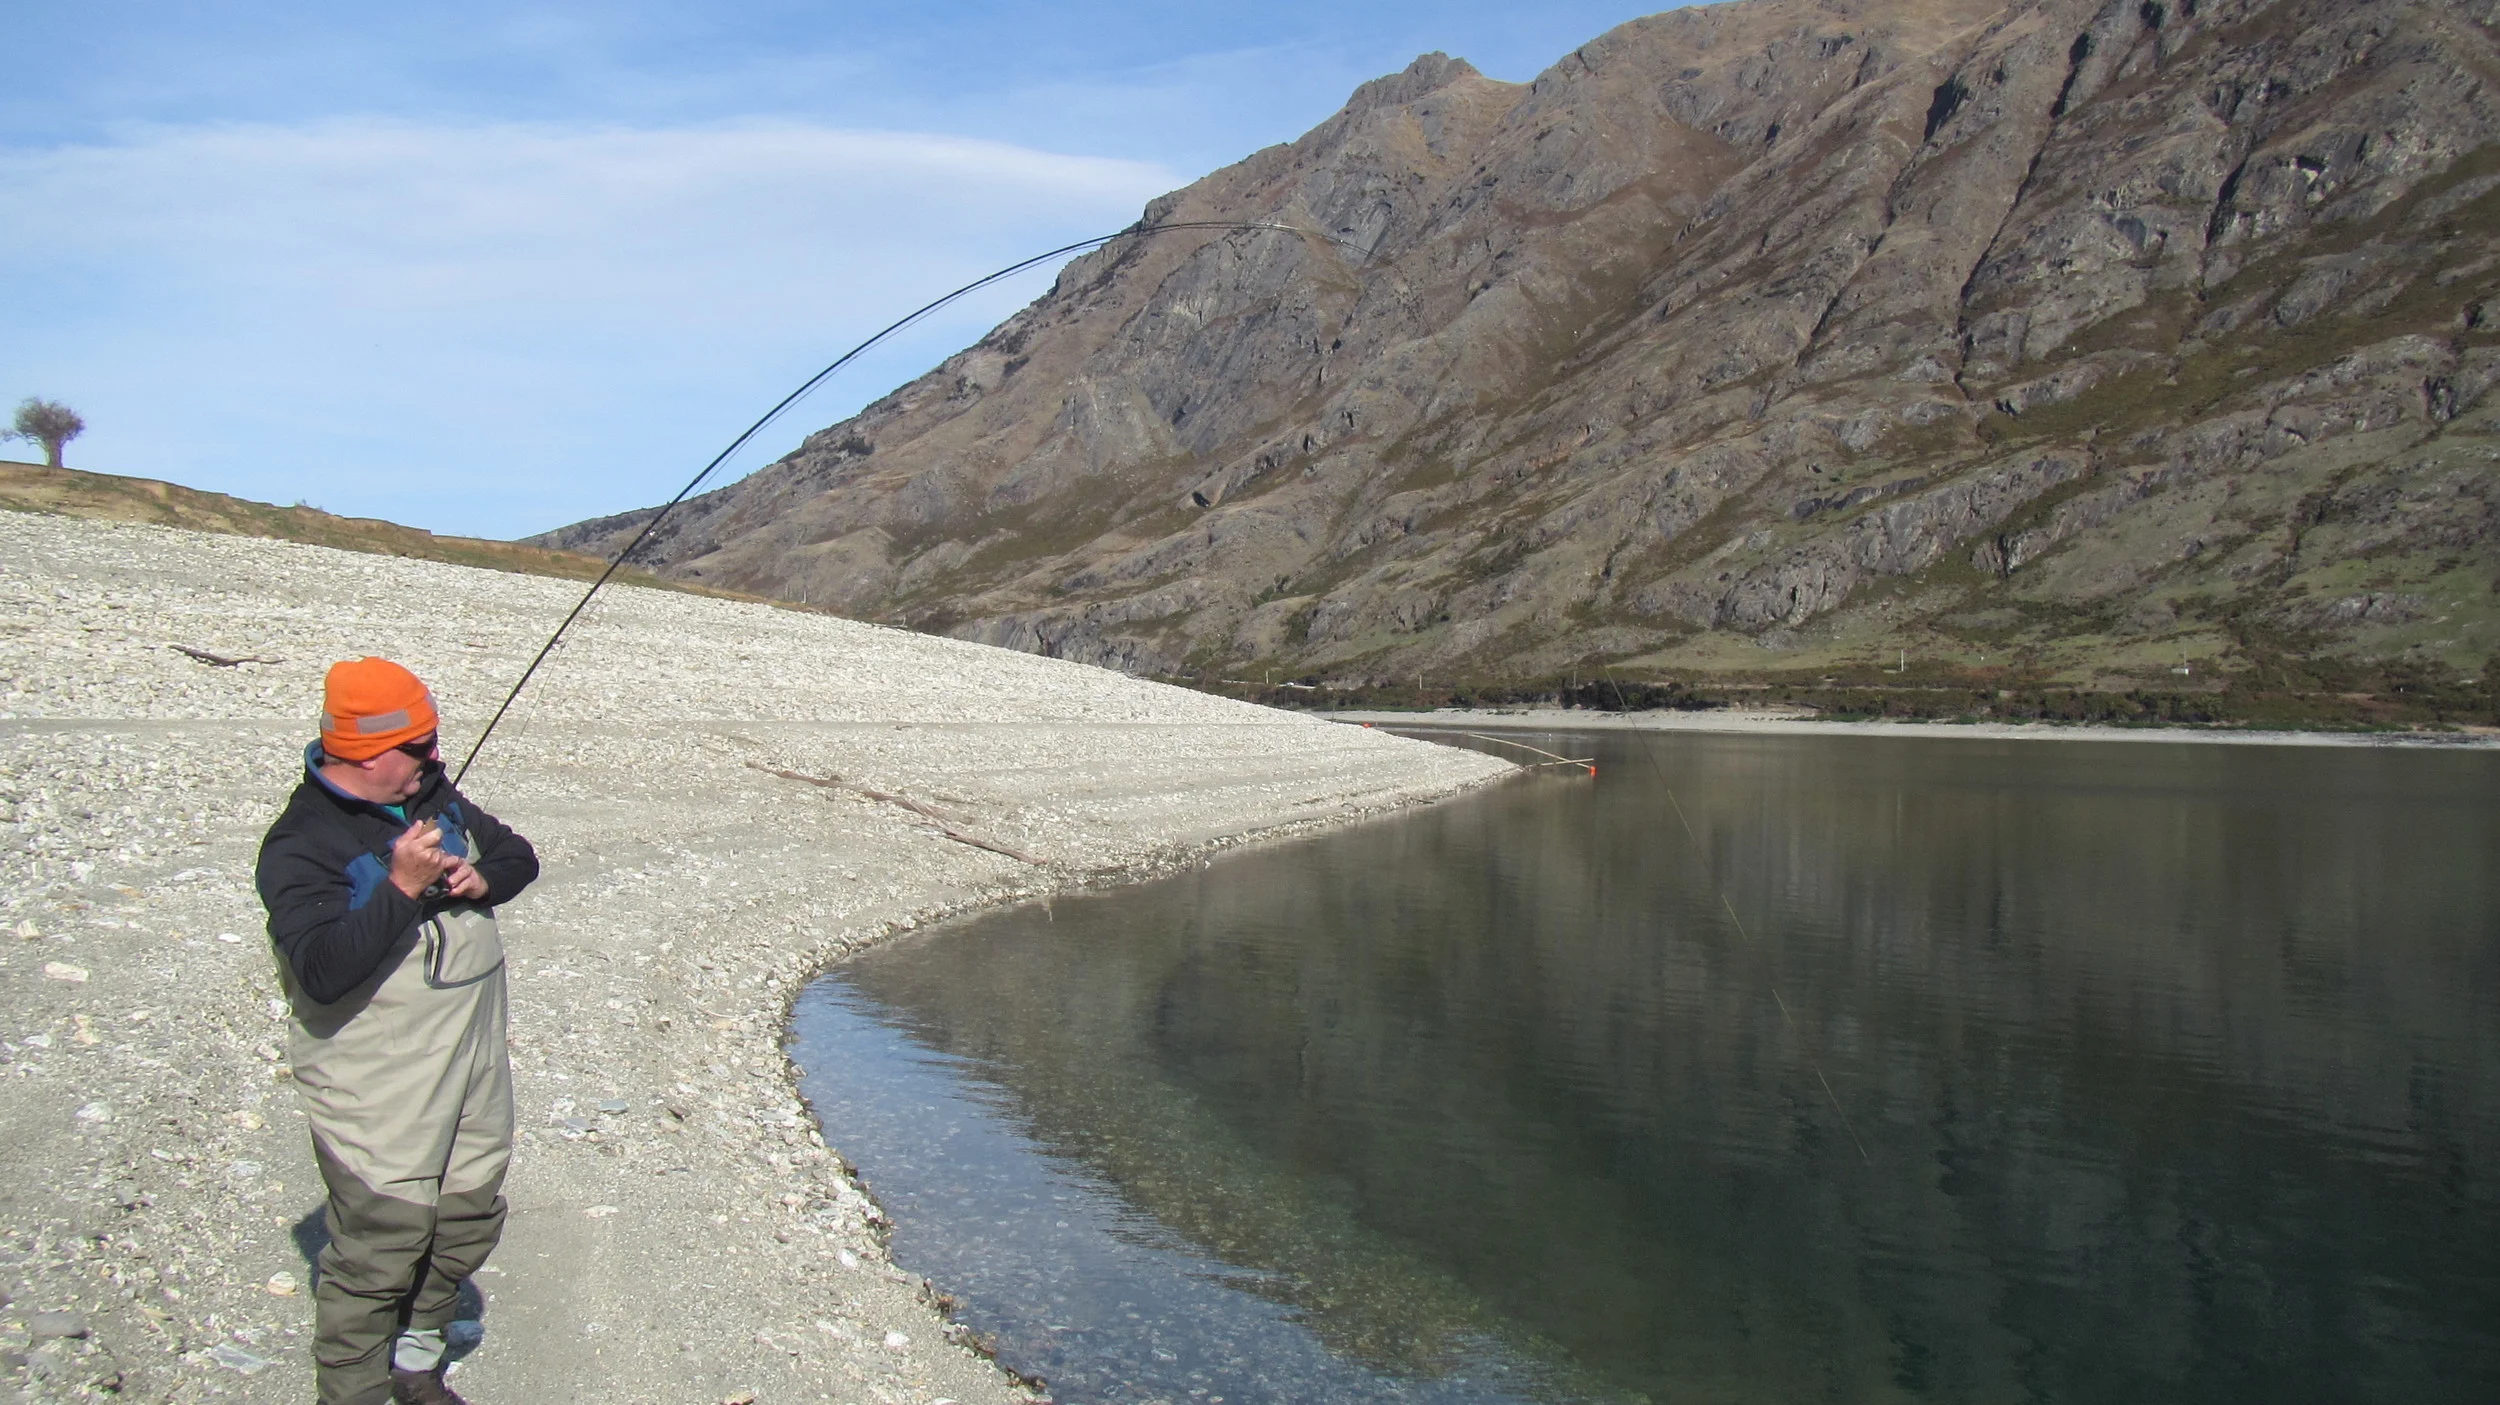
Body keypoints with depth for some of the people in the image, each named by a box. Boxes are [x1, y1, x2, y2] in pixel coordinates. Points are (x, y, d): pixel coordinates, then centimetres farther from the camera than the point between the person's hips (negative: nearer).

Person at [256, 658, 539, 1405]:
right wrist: (402, 887, -32)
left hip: (474, 1067, 8)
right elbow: (322, 969, -28)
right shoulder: (301, 847, -18)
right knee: (380, 1249, -3)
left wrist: (482, 878, -5)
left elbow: (517, 855, 17)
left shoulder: (434, 797, 6)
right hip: (378, 1091, -8)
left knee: (470, 1222, 18)